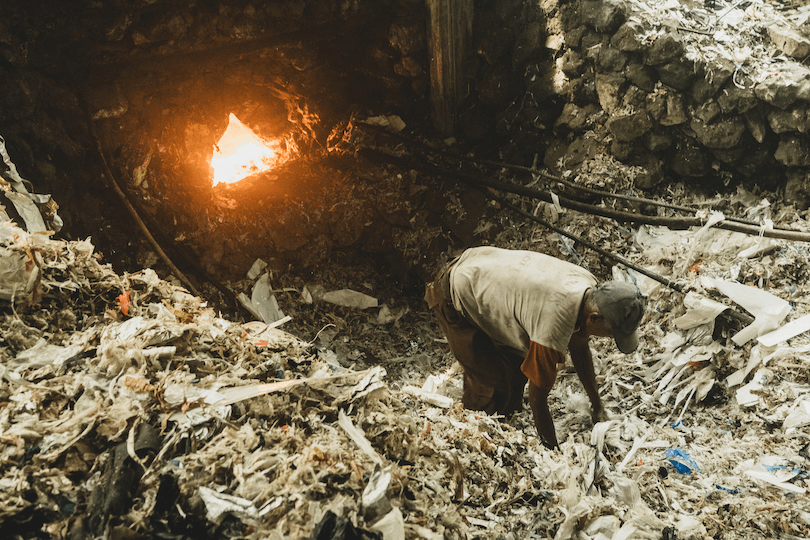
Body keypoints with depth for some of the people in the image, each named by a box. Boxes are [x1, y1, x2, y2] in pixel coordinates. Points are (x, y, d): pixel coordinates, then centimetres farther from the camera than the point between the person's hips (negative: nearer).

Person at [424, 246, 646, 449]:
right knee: (495, 385, -8)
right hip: (455, 298, -8)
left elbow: (579, 347, 6)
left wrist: (597, 406, 13)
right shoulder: (554, 324, -38)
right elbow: (538, 395, -25)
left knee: (519, 368, 12)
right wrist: (553, 449, -12)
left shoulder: (590, 287, -13)